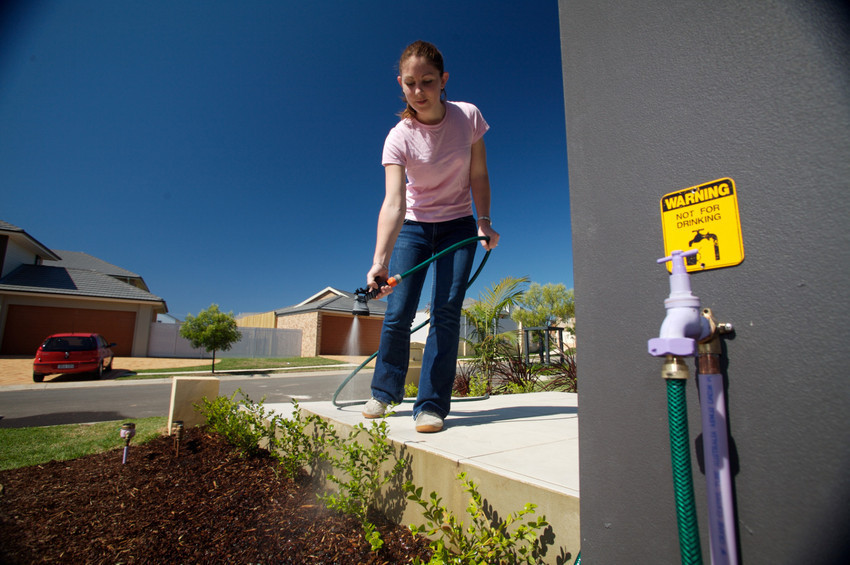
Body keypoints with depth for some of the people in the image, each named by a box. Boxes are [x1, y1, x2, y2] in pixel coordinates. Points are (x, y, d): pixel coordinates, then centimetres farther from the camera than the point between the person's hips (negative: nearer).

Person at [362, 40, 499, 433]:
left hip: (458, 227, 1)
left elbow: (478, 176, 0)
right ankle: (385, 391, 19)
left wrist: (484, 223, -11)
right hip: (412, 228, -1)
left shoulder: (468, 116, -10)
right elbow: (393, 202, -30)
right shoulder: (399, 137, -17)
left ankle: (432, 404, 0)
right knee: (397, 313, -7)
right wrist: (380, 261, -43)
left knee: (446, 311, -12)